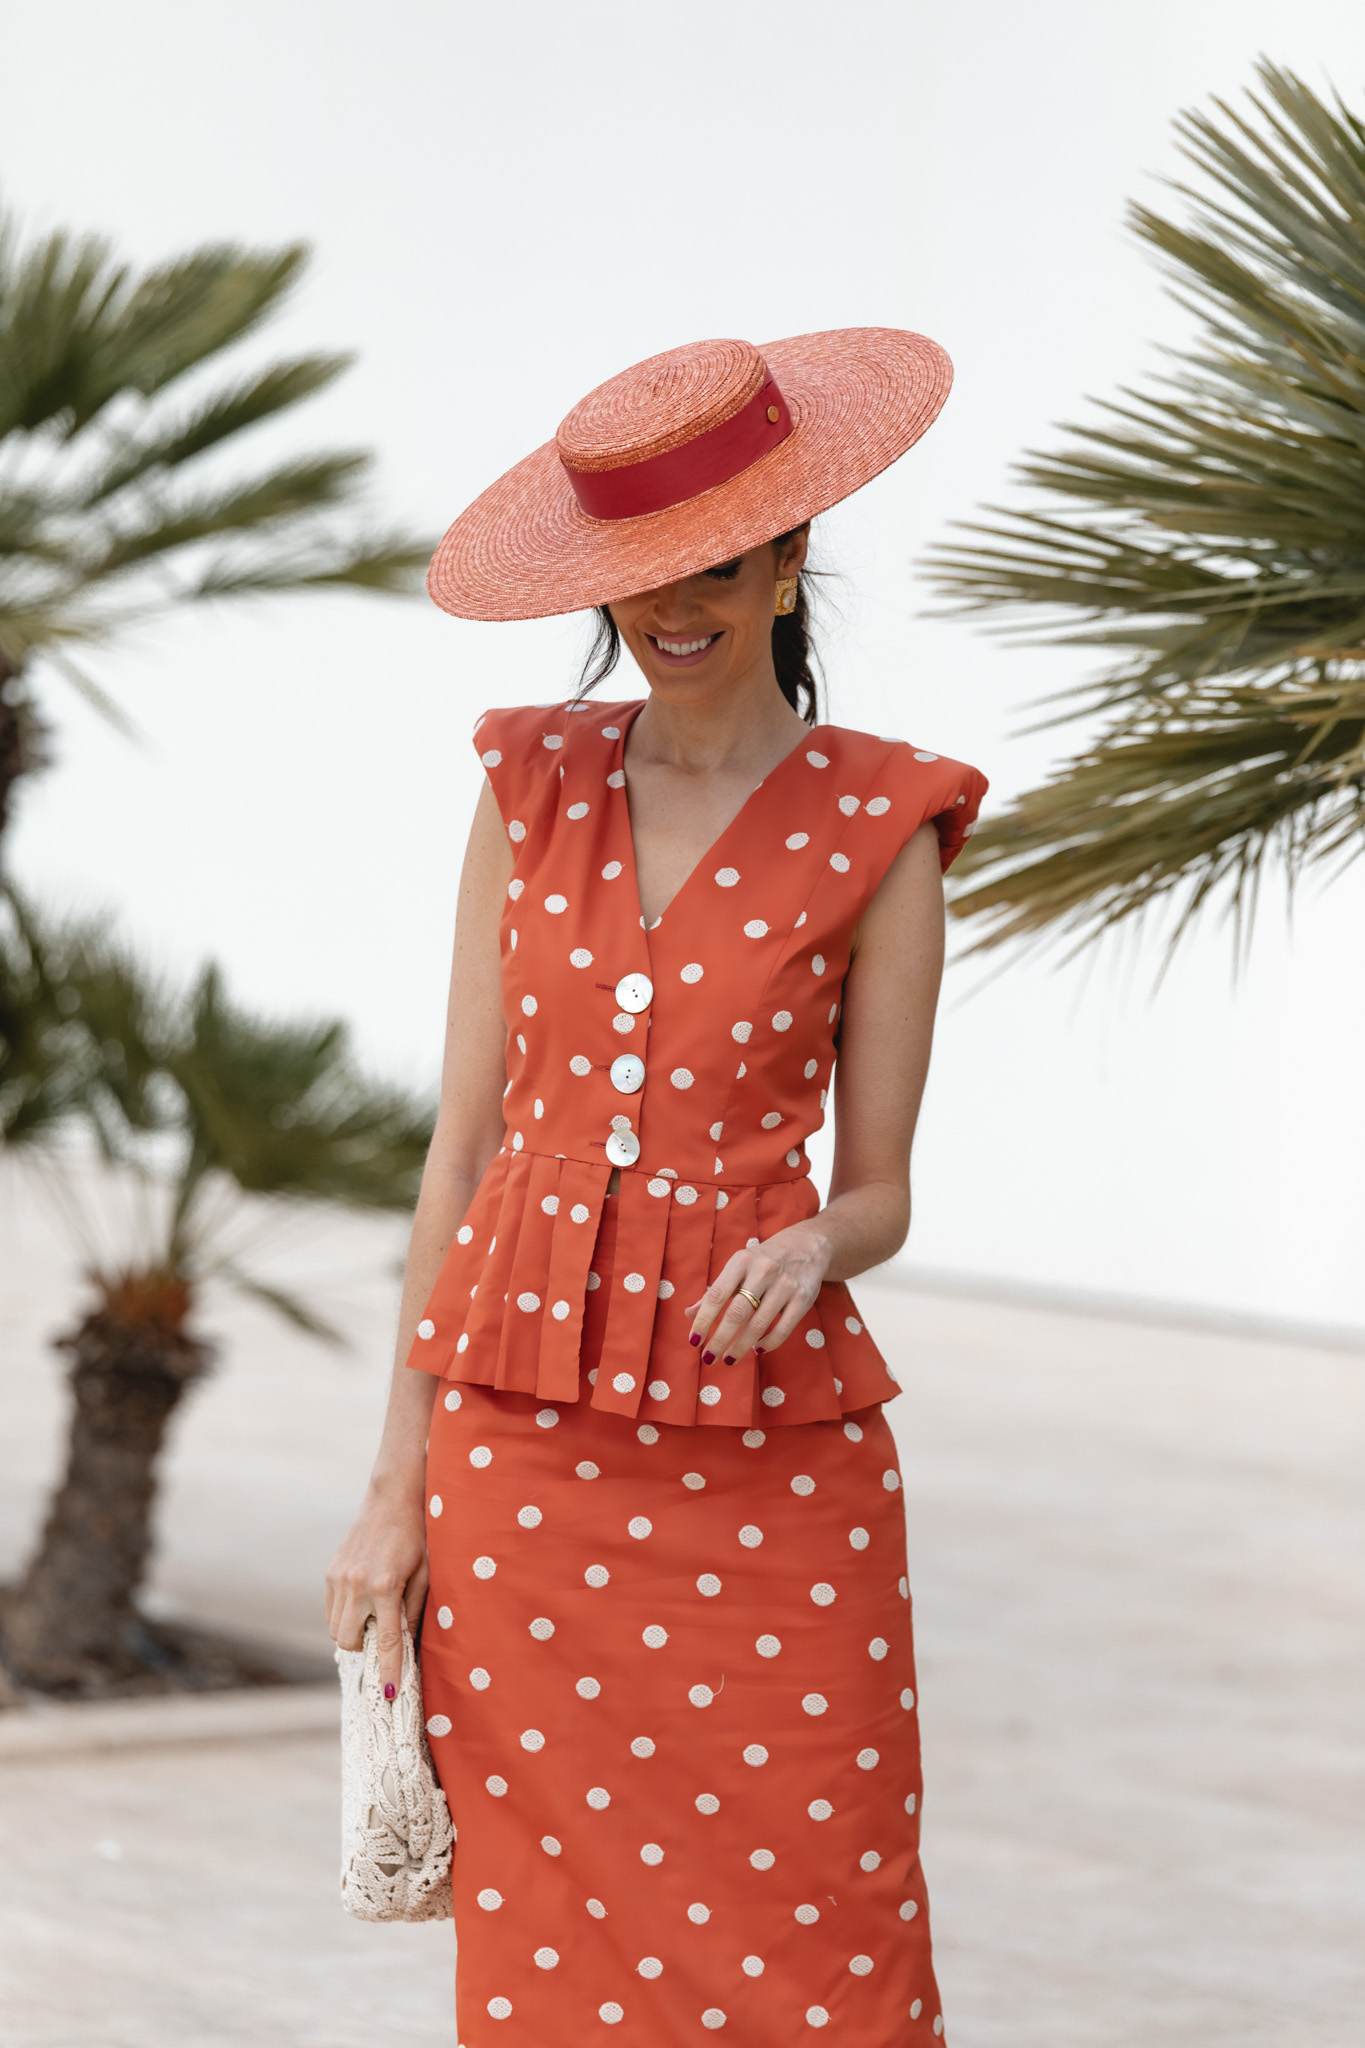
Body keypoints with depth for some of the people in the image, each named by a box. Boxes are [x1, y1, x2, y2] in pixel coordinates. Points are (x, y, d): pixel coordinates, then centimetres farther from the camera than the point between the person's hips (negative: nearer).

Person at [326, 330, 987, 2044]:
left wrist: (811, 1246, -21)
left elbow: (877, 1193, 3)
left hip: (765, 1466, -2)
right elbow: (464, 1138, 6)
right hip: (521, 1444, 2)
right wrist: (397, 1483, 3)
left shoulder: (876, 834, -1)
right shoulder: (534, 791, 7)